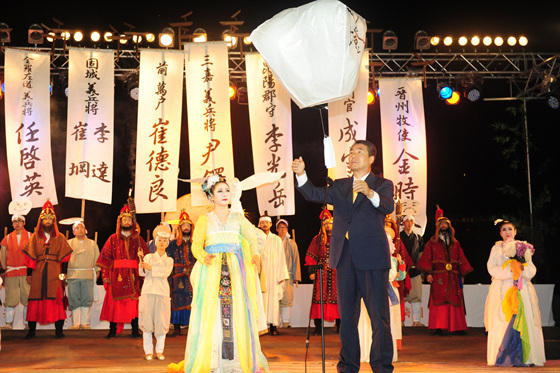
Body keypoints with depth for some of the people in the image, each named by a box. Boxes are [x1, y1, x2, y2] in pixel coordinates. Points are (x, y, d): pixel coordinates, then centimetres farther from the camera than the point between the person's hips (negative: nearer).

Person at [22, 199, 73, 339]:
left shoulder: (60, 238, 10)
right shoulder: (35, 237, 12)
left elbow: (64, 256, 6)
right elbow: (30, 257, 7)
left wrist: (63, 272, -5)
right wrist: (29, 274, -2)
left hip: (55, 273, -1)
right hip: (38, 272, 1)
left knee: (57, 299, -7)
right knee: (35, 299, -2)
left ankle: (58, 330, -2)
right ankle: (31, 331, 4)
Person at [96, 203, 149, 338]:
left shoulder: (138, 239, 11)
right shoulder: (113, 239, 10)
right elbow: (106, 257, 4)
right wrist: (105, 275, -7)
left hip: (133, 275, 0)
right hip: (117, 275, 0)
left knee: (134, 302, -1)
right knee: (114, 301, -3)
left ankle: (135, 330, 5)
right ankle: (112, 330, 5)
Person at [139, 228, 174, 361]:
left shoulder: (169, 260, 12)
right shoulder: (148, 257, 13)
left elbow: (165, 272, -7)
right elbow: (142, 273, 0)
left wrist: (150, 267, -16)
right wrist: (141, 263, -19)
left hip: (162, 292, 0)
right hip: (148, 291, 0)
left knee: (161, 322, -3)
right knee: (147, 321, -4)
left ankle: (160, 351, 7)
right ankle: (148, 351, 3)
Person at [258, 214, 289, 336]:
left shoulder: (277, 240, 11)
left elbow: (281, 258, 9)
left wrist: (282, 276, 1)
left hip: (273, 274, 1)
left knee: (273, 298, -4)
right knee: (261, 297, -7)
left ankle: (273, 325, -1)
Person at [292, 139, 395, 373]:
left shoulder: (383, 185, 5)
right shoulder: (340, 186, 18)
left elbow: (388, 206, -15)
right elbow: (315, 195, 5)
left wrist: (369, 192, -34)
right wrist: (301, 174, -12)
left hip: (371, 257, -4)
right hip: (344, 257, 4)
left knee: (379, 314, -3)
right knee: (346, 314, 10)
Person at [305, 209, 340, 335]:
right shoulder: (317, 239, 11)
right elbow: (310, 256, 7)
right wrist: (311, 271, -3)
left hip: (336, 273, 0)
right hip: (321, 273, 0)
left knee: (337, 296, -2)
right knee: (319, 297, -6)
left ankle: (339, 325, 7)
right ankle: (318, 326, -3)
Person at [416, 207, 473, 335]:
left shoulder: (455, 243, 18)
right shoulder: (432, 242, 8)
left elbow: (461, 258, 18)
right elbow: (426, 258, 0)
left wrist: (462, 274, 10)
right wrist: (428, 273, -12)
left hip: (453, 276, 3)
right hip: (438, 275, -3)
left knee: (454, 301, -1)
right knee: (439, 301, -9)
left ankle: (456, 327, 2)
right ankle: (439, 327, -9)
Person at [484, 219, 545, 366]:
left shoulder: (524, 248, 14)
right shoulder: (497, 248, 9)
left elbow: (532, 270, 8)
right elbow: (492, 268, -3)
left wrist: (522, 268, -12)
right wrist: (509, 271, -13)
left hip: (521, 290, 2)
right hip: (503, 290, -2)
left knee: (523, 320, -7)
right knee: (503, 322, -8)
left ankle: (524, 357, -5)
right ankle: (503, 358, -7)